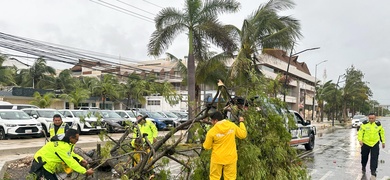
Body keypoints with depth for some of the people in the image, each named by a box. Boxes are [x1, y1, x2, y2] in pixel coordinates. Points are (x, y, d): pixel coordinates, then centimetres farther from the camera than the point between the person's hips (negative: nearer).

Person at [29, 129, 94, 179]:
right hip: (41, 165, -10)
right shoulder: (62, 146, -31)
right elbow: (71, 162, -32)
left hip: (47, 164, 10)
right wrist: (85, 171, -29)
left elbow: (71, 154, 12)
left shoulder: (63, 141, 0)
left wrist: (81, 160, -4)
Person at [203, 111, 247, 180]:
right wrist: (241, 122, 18)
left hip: (217, 159, -2)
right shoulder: (232, 125, -7)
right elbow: (243, 135, 7)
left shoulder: (212, 131, -14)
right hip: (230, 158, 2)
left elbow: (207, 146, -4)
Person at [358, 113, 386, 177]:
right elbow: (360, 132, -7)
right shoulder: (365, 124, -8)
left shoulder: (378, 124, -2)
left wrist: (383, 142, 13)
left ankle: (373, 170, 4)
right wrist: (360, 140, -21)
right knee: (364, 156, 13)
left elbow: (382, 133, 11)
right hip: (365, 143, 0)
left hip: (375, 143, 0)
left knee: (374, 157, -4)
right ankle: (363, 166, 37)